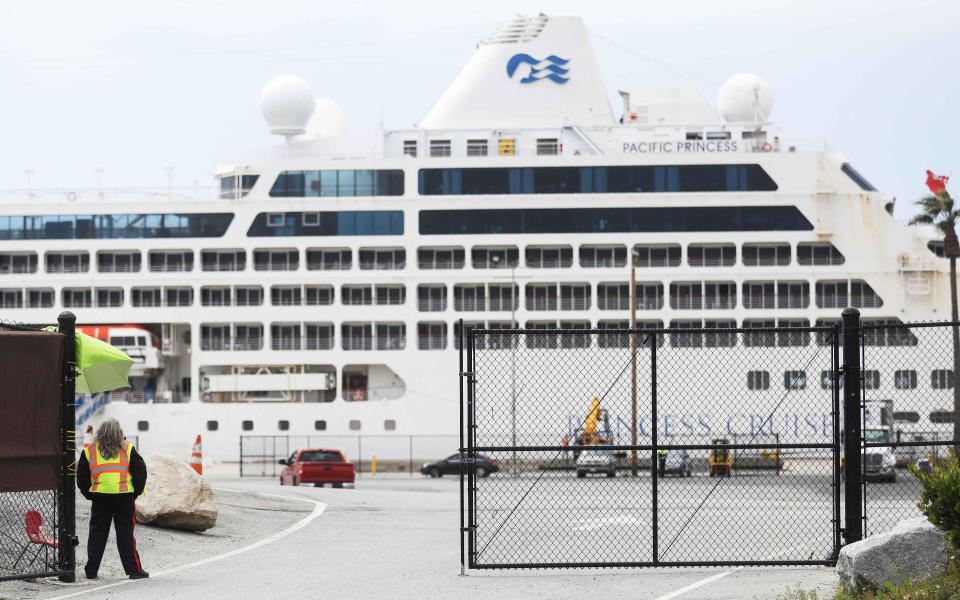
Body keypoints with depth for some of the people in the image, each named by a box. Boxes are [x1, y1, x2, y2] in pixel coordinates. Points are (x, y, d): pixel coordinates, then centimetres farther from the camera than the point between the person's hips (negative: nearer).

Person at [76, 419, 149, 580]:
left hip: (100, 498, 1)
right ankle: (134, 570, 2)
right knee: (125, 533, 3)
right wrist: (136, 493, 11)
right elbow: (140, 471, 1)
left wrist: (89, 494, 16)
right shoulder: (127, 449, 2)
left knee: (97, 534, 9)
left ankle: (91, 571, 11)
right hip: (124, 498, -1)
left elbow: (81, 477, 7)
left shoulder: (89, 451, 6)